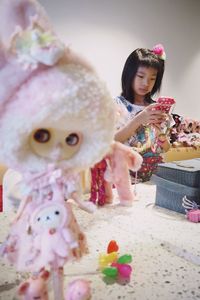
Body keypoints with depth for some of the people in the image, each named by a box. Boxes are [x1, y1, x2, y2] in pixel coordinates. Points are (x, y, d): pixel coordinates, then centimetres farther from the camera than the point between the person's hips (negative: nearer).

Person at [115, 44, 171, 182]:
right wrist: (138, 120, -22)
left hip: (154, 169, 4)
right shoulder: (117, 104, -2)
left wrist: (159, 130, -11)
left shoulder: (157, 108, 9)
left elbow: (166, 148, 9)